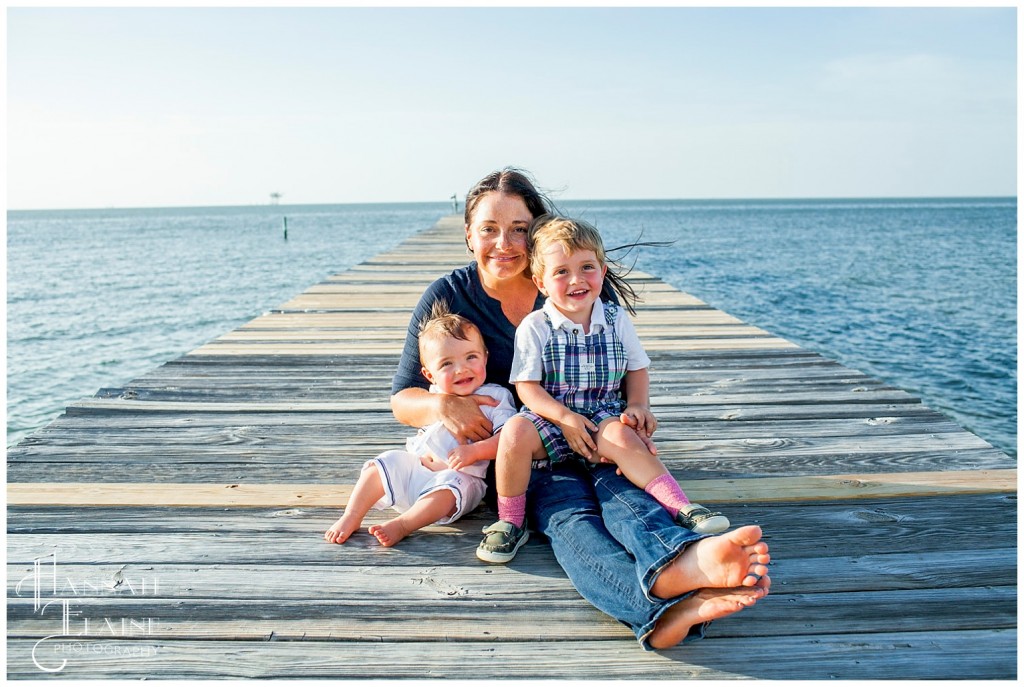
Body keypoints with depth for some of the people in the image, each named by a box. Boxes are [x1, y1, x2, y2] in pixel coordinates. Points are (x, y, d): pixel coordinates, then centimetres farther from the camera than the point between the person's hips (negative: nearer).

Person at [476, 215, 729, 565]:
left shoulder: (617, 320, 4)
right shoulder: (534, 327, -5)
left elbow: (637, 369, 13)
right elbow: (527, 387, -8)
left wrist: (637, 405, -6)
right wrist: (565, 418, -20)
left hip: (604, 417, 2)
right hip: (550, 417, -1)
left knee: (621, 436, -31)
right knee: (516, 431, -31)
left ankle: (680, 506, -30)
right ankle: (510, 523, -16)